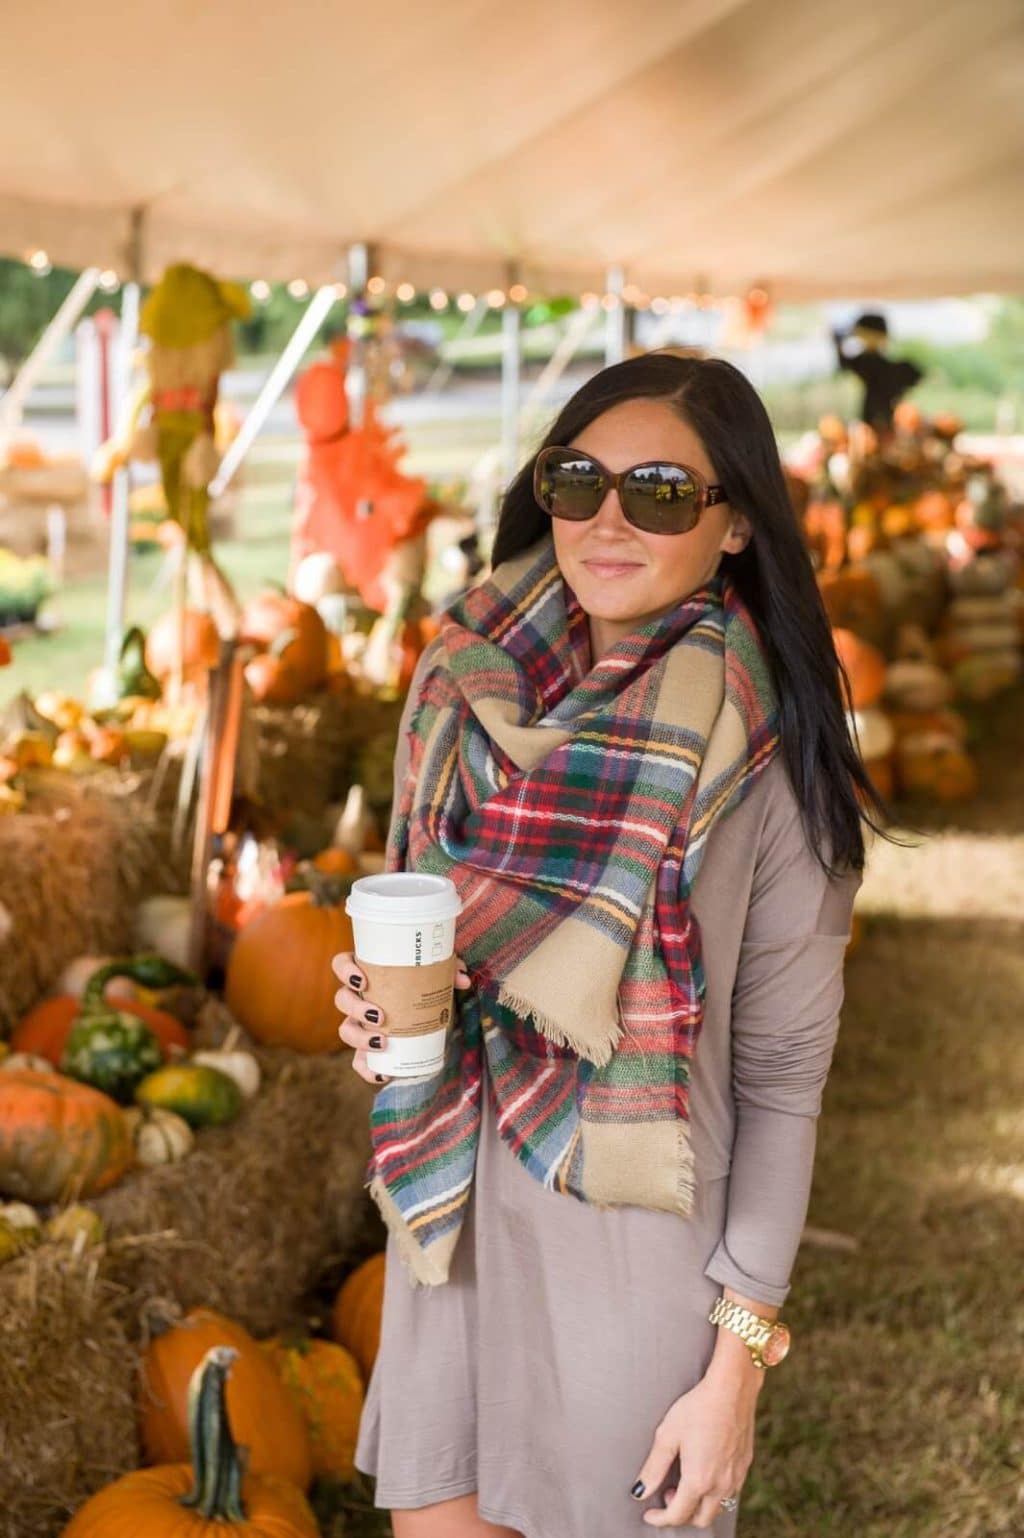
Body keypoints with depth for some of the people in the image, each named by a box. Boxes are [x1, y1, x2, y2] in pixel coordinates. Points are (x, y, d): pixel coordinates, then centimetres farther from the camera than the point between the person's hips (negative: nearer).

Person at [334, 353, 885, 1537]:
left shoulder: (767, 757, -12)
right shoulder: (472, 683, 0)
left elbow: (782, 1075, -8)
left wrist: (738, 1358, -9)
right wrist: (381, 1002, -9)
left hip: (645, 1229, -4)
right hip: (457, 1204, 4)